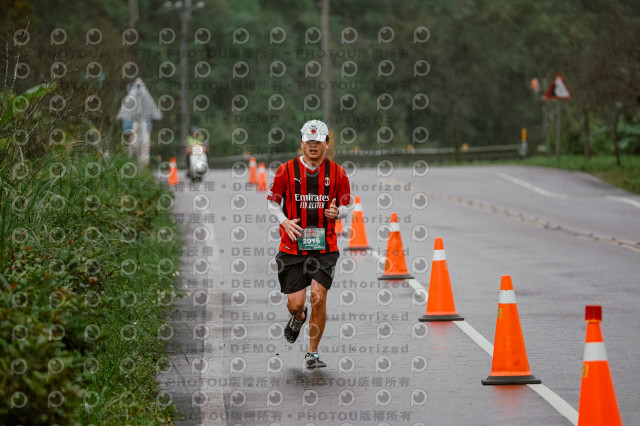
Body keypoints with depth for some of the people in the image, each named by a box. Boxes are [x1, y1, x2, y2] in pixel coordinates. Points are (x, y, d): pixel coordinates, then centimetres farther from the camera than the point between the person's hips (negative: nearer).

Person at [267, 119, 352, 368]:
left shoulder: (337, 173, 1)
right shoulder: (286, 170, -1)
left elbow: (347, 206, 10)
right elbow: (272, 201, 9)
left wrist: (337, 212, -13)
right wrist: (284, 221, -10)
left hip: (324, 247, 0)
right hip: (292, 247, 0)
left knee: (319, 297, -13)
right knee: (295, 303, -2)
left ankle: (312, 353, 4)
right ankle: (298, 318, 38)